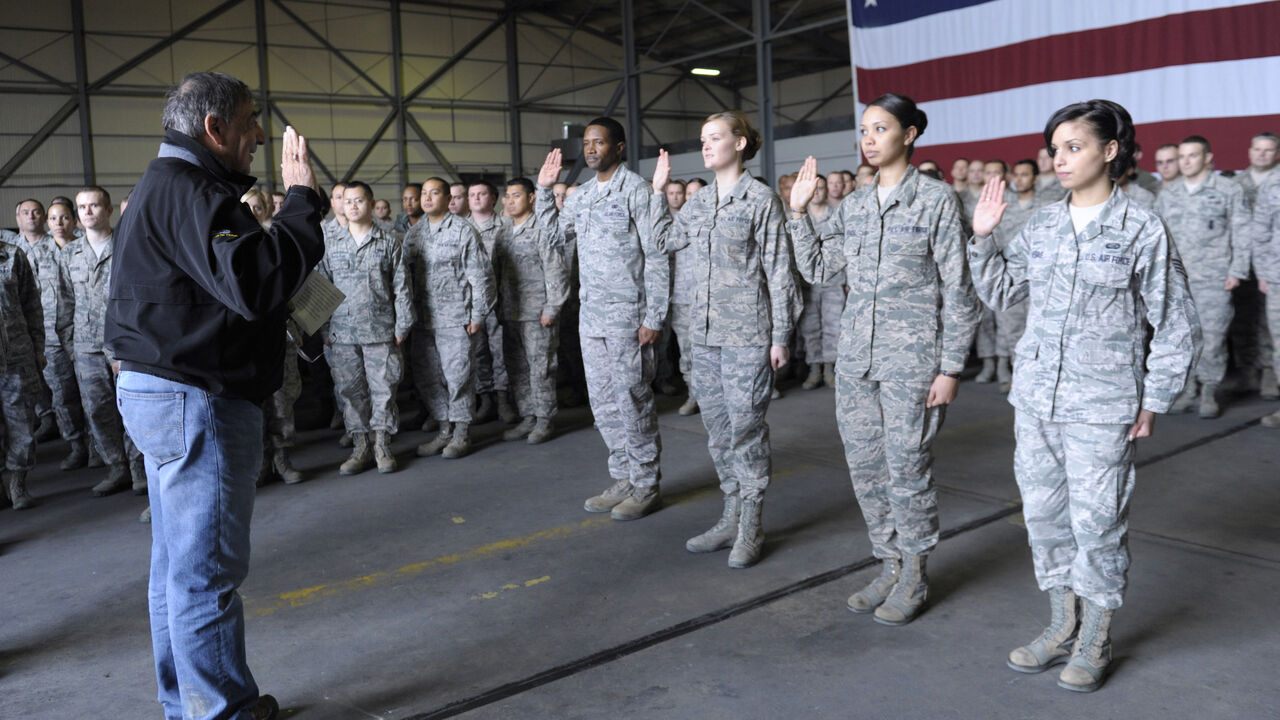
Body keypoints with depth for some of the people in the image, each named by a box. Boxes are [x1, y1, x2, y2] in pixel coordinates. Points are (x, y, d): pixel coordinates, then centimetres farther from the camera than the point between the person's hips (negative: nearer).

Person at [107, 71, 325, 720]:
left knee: (179, 561, 18)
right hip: (195, 399, -11)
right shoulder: (187, 191, -17)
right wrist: (302, 201, -23)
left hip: (161, 392, 11)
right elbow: (255, 284, -30)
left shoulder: (168, 185, 18)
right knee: (207, 567, -2)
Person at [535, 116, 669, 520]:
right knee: (603, 402, 12)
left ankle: (646, 486, 11)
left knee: (633, 400, -1)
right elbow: (557, 240, 18)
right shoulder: (580, 197, 14)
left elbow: (657, 257, -12)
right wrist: (544, 191, 11)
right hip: (591, 314, 8)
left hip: (627, 315, -7)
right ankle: (624, 481, 24)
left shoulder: (636, 191, -8)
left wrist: (654, 317, -17)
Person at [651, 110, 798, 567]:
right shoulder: (699, 203, 12)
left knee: (746, 428, -2)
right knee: (718, 429, 12)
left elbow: (778, 270, -7)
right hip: (705, 333, 7)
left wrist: (780, 336, -10)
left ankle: (750, 528, 10)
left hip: (747, 335, -6)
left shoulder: (760, 199, -6)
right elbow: (664, 239, 26)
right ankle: (731, 518, 24)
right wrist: (658, 190, 19)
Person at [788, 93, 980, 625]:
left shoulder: (936, 200, -4)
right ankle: (890, 566, 27)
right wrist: (799, 211, 6)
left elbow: (957, 290, -5)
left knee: (907, 468, 1)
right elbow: (816, 269, 14)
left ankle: (913, 577, 20)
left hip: (911, 360, -5)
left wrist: (951, 367, -9)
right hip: (855, 357, 6)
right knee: (864, 467, 10)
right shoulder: (854, 206, 12)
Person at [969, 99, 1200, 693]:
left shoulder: (1142, 230, -5)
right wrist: (983, 238, 3)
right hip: (1035, 399, 5)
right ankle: (1062, 627, 29)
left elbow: (1176, 326, -1)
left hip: (1102, 406, -5)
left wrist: (1154, 401, -3)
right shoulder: (1041, 226, 8)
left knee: (1097, 521, 2)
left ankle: (1095, 640, 22)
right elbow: (999, 292, 16)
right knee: (1044, 515, 12)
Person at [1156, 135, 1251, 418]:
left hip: (1213, 279, -3)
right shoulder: (1168, 195, 15)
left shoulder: (1228, 190, 4)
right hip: (1175, 280, 4)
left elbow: (1241, 233, 2)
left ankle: (1210, 392, 7)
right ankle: (1187, 390, 14)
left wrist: (1237, 271, -5)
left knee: (1212, 338, -4)